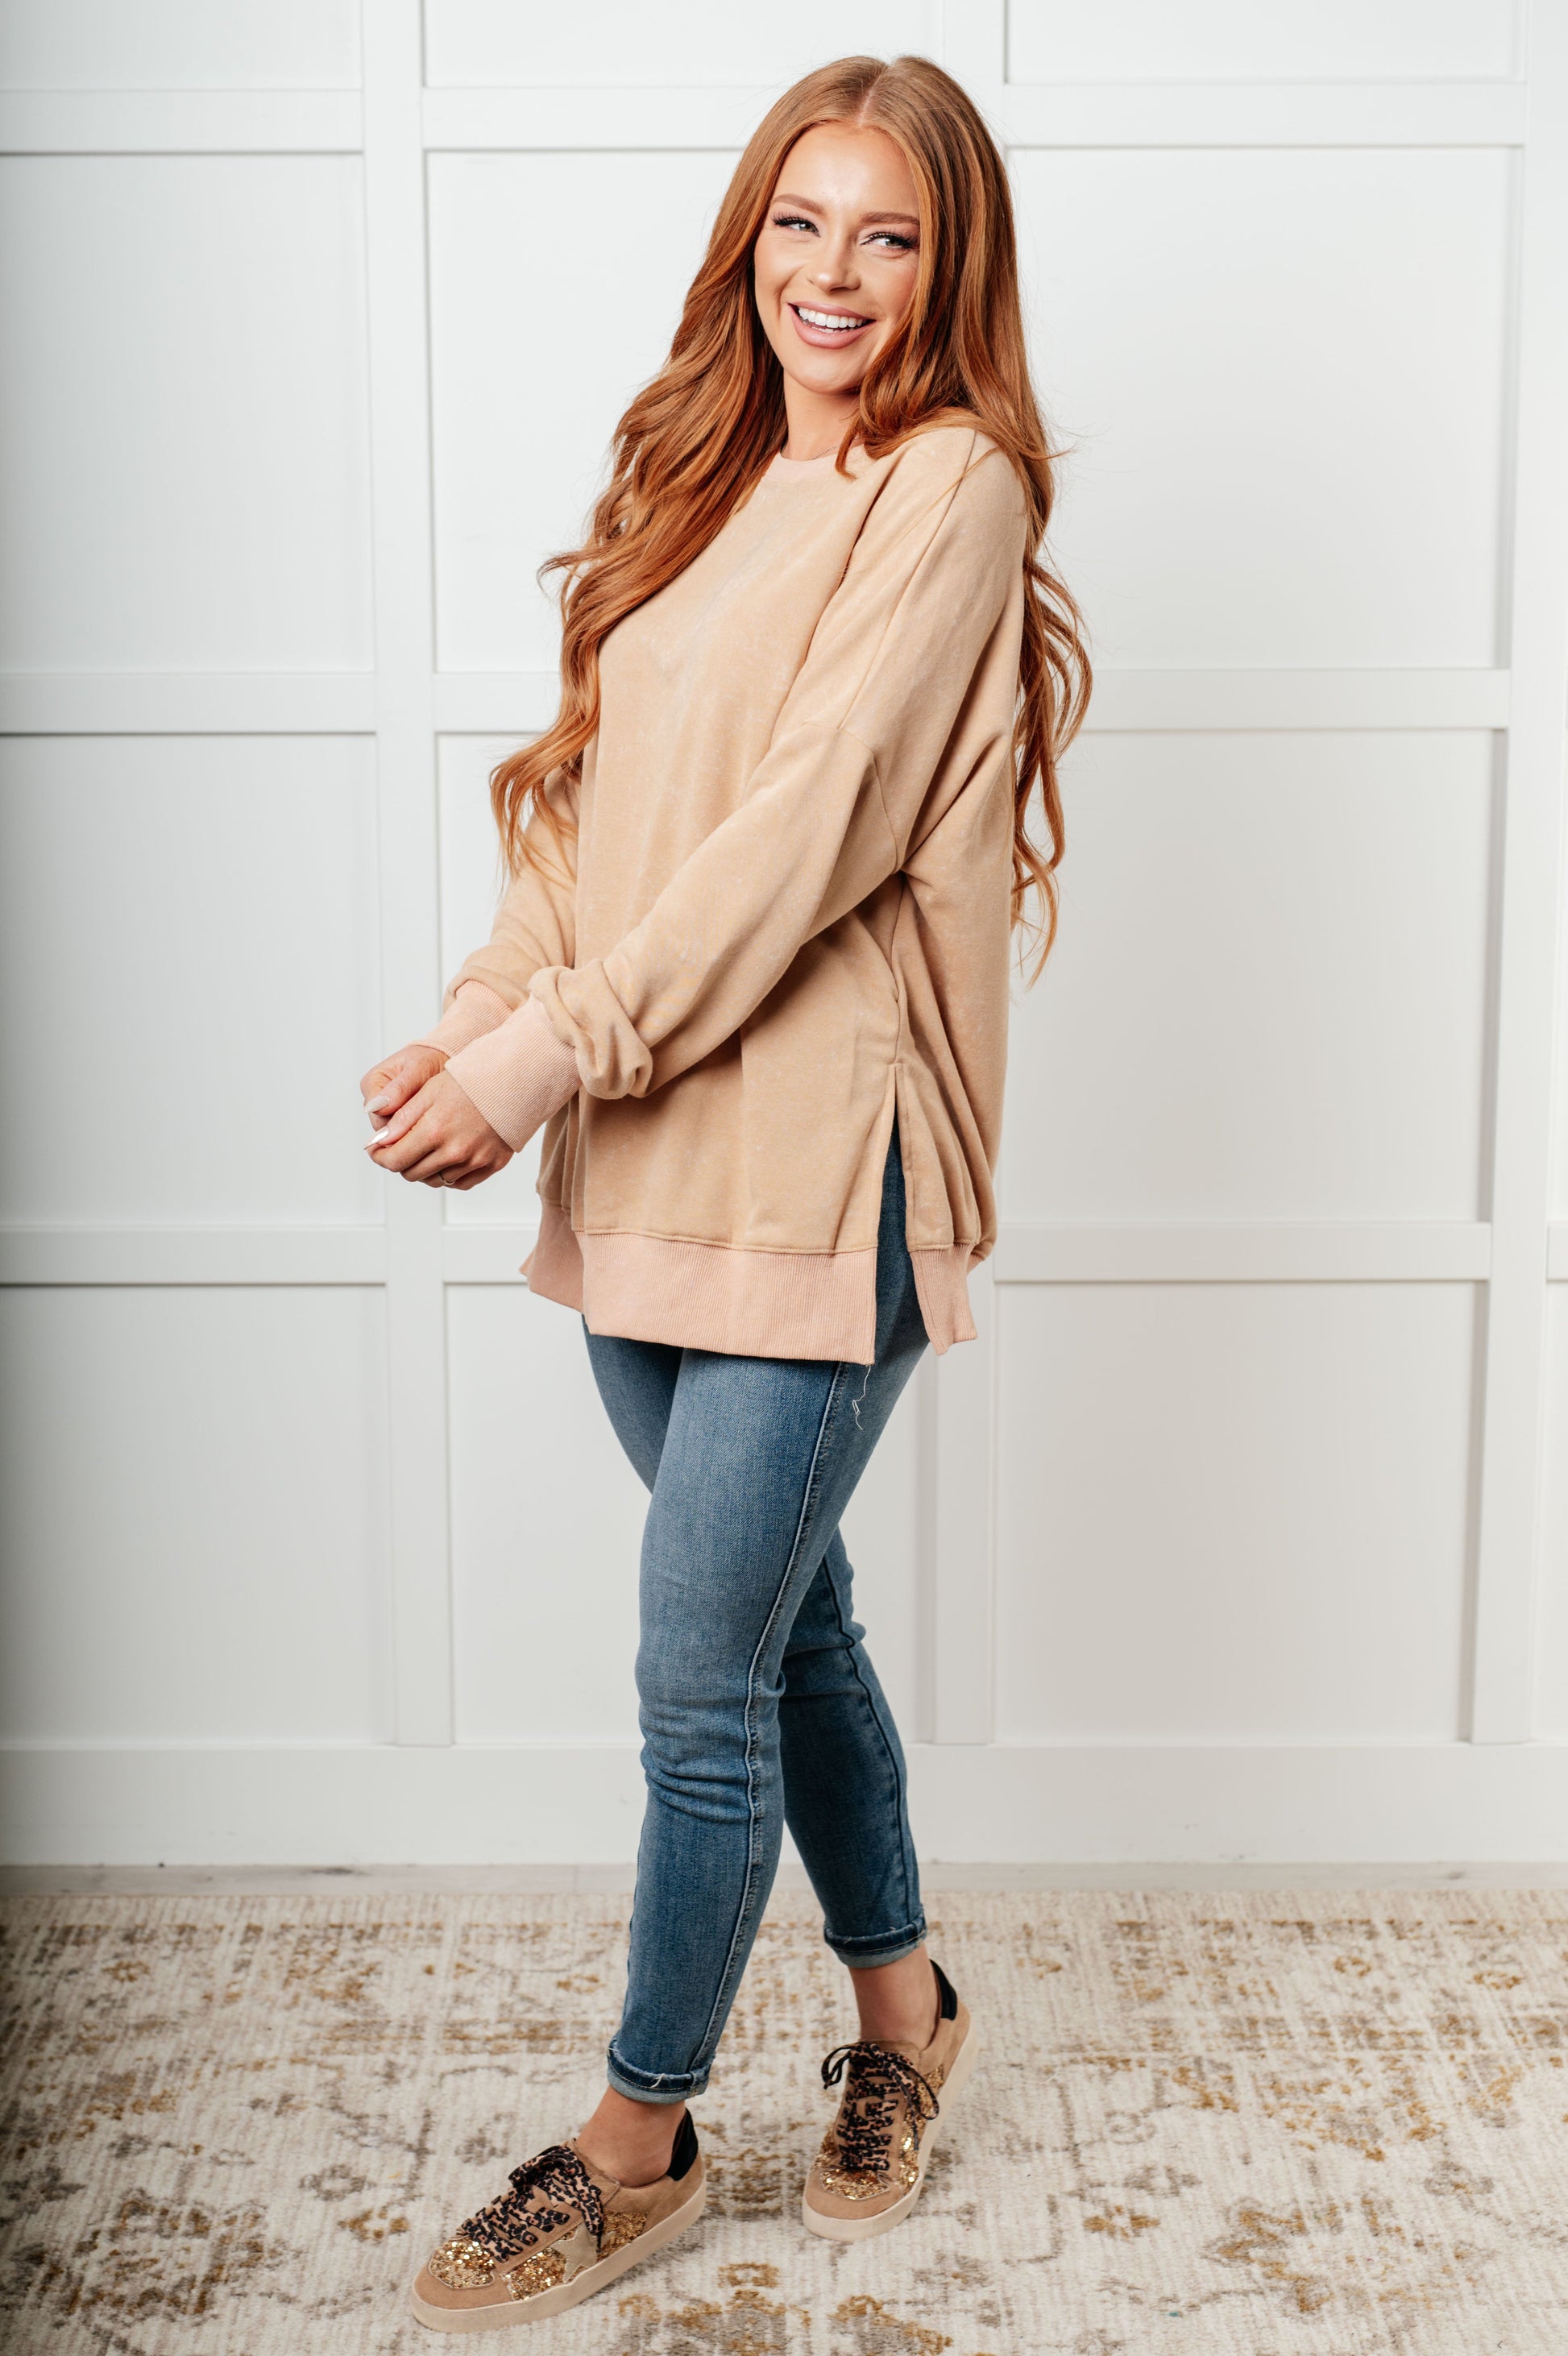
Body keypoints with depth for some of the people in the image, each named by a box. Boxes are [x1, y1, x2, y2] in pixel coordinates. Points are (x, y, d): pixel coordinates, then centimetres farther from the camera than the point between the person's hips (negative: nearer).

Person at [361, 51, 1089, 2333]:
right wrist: (479, 1017, -5)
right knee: (788, 1618, 18)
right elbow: (587, 789, 11)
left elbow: (813, 822, -16)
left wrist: (550, 1052, -17)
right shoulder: (711, 482, 16)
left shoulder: (954, 484, -7)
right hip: (646, 1157, 7)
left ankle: (637, 2142, 20)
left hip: (820, 1159, -7)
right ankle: (906, 2009, 38)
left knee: (704, 1676, 0)